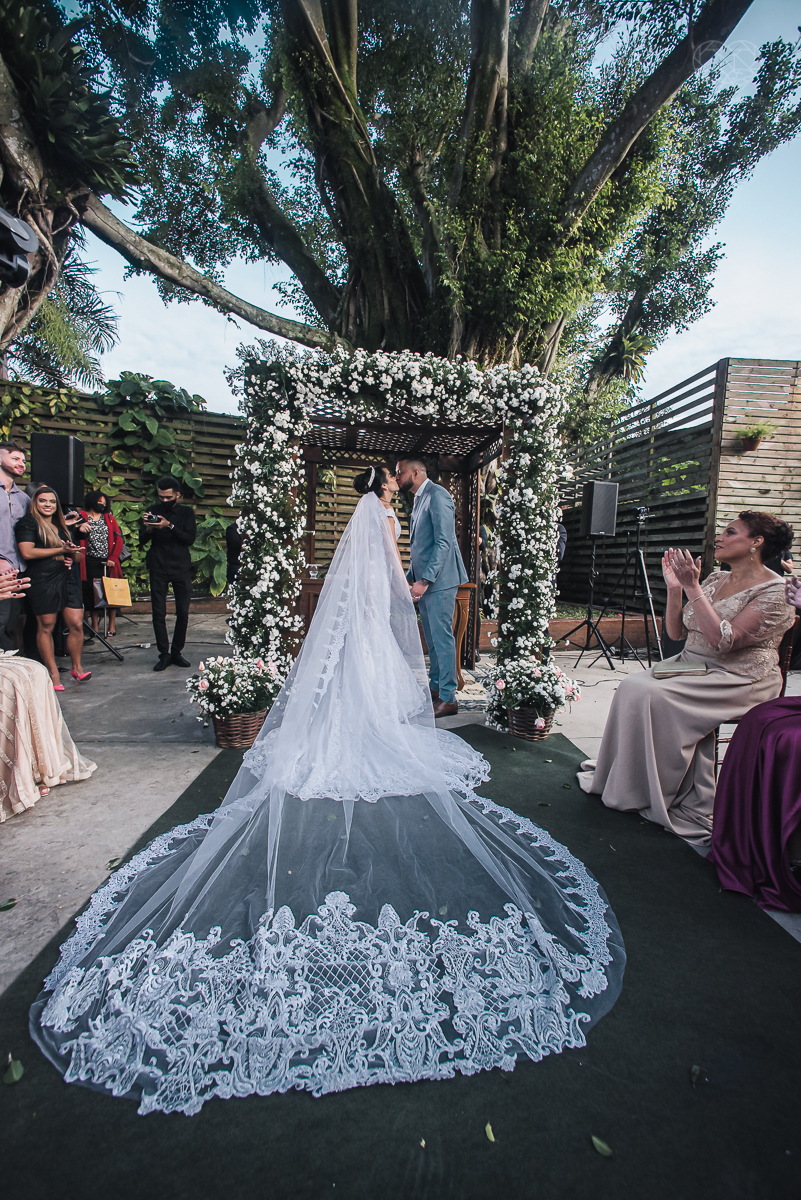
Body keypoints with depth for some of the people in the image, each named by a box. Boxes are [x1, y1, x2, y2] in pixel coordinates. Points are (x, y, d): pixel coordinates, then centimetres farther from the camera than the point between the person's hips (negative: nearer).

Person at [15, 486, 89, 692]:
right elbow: (27, 552, -13)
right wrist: (61, 550, -12)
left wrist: (72, 556, 2)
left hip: (67, 580, 6)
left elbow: (76, 555, 27)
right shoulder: (27, 523, 1)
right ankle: (53, 673, 9)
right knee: (46, 627, 2)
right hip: (43, 582, -5)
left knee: (76, 624, -2)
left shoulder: (61, 526, 20)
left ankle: (76, 667, 11)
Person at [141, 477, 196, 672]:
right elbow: (143, 539, 5)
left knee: (183, 613, 1)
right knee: (158, 614, -2)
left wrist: (169, 526, -20)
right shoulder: (153, 510, 8)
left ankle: (176, 652, 14)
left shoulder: (186, 512, 5)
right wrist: (148, 529, -17)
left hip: (181, 568, 0)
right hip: (158, 568, 0)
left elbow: (190, 539, -8)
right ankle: (164, 654, 6)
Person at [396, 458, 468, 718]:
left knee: (442, 637, -6)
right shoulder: (419, 499, 18)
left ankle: (448, 698, 2)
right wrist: (409, 578, 17)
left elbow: (443, 542, -20)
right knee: (432, 638, 14)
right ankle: (435, 688, 25)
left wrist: (425, 580, -23)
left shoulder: (437, 495, -11)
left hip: (439, 580, -9)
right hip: (424, 580, 9)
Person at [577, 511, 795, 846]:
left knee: (657, 696, -28)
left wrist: (693, 588, -24)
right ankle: (619, 777, -7)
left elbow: (724, 640, -24)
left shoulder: (775, 592, -11)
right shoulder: (716, 580, 11)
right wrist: (675, 588, -3)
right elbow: (676, 631, 10)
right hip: (691, 665, 7)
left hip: (740, 678, -7)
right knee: (632, 685, -18)